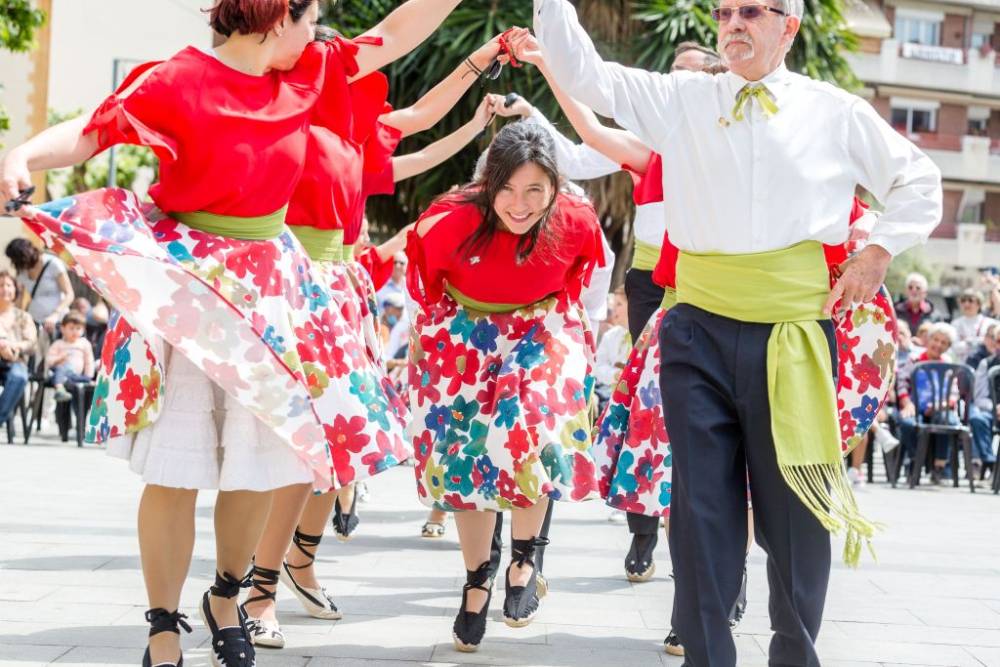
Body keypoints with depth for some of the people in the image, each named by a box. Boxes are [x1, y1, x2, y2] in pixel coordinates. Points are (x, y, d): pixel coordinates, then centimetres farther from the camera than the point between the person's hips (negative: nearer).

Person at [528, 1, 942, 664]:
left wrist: (878, 250, 4)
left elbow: (919, 181, 16)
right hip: (699, 330, 1)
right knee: (702, 508, 4)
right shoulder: (680, 99, 10)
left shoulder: (836, 112, 8)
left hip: (795, 335, -1)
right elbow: (583, 72, 6)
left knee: (797, 508, 3)